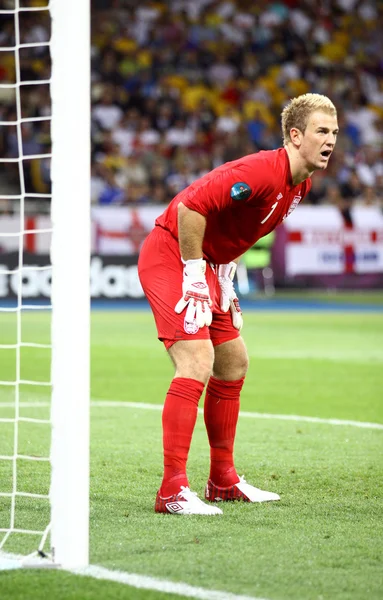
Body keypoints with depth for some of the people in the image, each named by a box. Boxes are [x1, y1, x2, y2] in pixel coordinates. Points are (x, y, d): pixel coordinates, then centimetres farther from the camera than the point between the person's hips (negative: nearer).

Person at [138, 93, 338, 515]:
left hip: (207, 263, 10)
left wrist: (224, 275, 13)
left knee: (233, 362, 15)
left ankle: (223, 481, 26)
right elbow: (191, 206, -30)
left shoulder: (300, 184, 6)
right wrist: (194, 274, -23)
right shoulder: (262, 172, -25)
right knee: (196, 364, -20)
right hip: (169, 255, -10)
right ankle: (172, 491, -19)